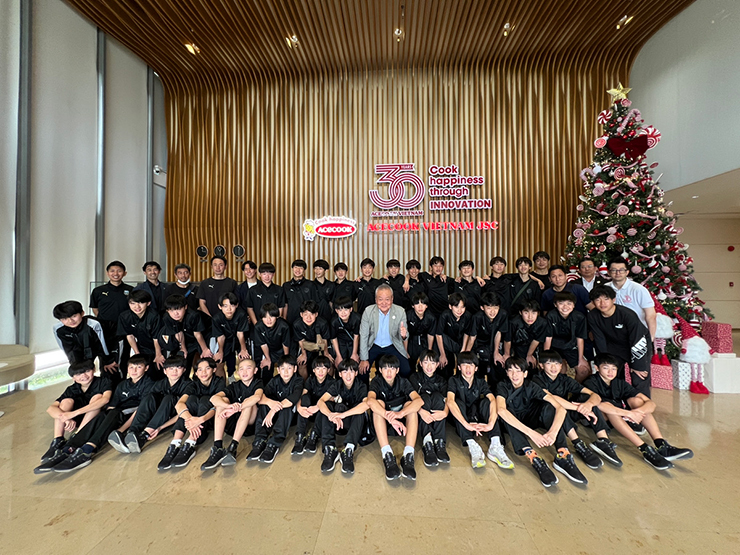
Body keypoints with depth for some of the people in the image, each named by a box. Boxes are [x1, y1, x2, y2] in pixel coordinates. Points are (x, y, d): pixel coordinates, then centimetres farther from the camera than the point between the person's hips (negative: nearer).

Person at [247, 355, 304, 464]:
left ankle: (273, 444, -36)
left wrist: (274, 410, -40)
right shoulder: (275, 381, -3)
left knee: (286, 408, -35)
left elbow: (293, 399, -32)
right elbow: (260, 397, -19)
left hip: (291, 415, -3)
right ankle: (260, 441, -28)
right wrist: (270, 402, -42)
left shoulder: (298, 381, -13)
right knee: (263, 405, -24)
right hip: (275, 414, 4)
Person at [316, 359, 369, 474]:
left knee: (361, 410, -32)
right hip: (338, 424, 2)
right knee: (327, 406, -24)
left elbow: (366, 404, -35)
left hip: (355, 423, -2)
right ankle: (330, 448, -30)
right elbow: (320, 401, -23)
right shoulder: (336, 385, -7)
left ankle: (348, 450, -36)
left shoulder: (361, 387, -13)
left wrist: (342, 415, -45)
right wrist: (331, 415, -44)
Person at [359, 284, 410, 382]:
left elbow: (403, 336, -7)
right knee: (362, 371, -15)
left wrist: (403, 335, -34)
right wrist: (364, 359, -10)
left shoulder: (400, 312, -15)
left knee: (406, 371, -14)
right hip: (373, 345, 0)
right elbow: (363, 336, -9)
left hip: (392, 346, 1)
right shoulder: (368, 311, -16)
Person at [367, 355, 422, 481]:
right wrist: (390, 418, -49)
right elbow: (370, 400, -35)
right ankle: (387, 454, -39)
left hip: (402, 422, 1)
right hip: (382, 423, -1)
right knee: (378, 403, -30)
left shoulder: (403, 382, -8)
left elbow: (419, 400, -26)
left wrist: (400, 414, -44)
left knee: (410, 404, -26)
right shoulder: (377, 381, -12)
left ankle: (408, 455, -36)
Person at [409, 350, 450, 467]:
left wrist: (445, 412, -31)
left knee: (437, 395, -26)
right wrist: (421, 411, -33)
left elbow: (446, 400, -7)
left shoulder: (441, 381, 10)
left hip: (436, 415, 1)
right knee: (424, 397, -29)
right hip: (421, 415, -1)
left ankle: (439, 443, -33)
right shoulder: (415, 377, 4)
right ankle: (427, 442, -43)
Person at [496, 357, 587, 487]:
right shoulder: (503, 387, -20)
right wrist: (531, 433, -47)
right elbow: (501, 410, -40)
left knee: (548, 406, -24)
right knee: (506, 412, -36)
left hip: (528, 421, 2)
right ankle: (533, 458, -45)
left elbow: (560, 408, -25)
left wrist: (553, 432, -43)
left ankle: (563, 456, -30)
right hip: (512, 426, -2)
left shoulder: (531, 387, -15)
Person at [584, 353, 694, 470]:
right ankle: (645, 450, -34)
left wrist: (638, 411, -28)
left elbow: (651, 403, -6)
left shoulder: (620, 384, 2)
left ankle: (662, 445, -22)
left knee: (636, 400, -13)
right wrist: (628, 413, -36)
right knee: (608, 405, -34)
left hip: (619, 418, 6)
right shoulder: (591, 383, -15)